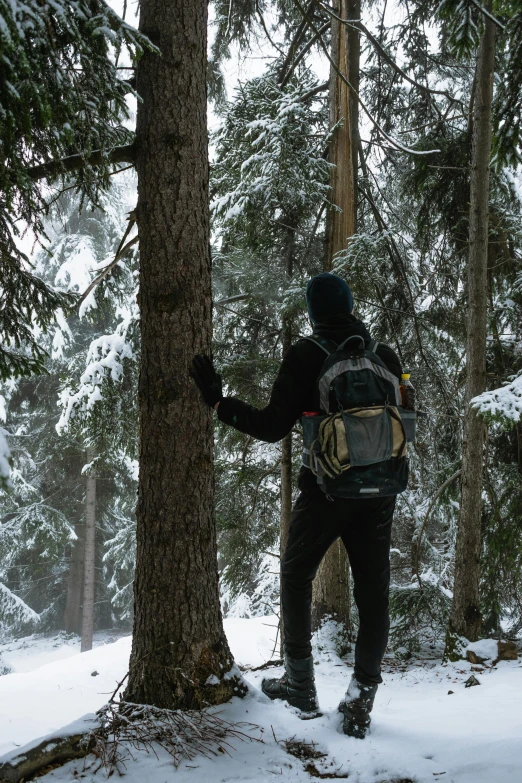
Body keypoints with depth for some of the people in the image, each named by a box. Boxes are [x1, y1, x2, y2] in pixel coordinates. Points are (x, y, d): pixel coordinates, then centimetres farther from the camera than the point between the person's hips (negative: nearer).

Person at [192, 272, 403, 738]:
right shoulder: (385, 355, 3)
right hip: (378, 490, 3)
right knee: (373, 590, 7)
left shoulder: (306, 356, -8)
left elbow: (272, 428, -11)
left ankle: (300, 682, 18)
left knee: (297, 577, 16)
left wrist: (219, 403, -5)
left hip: (325, 488, -3)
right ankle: (362, 697, 4)